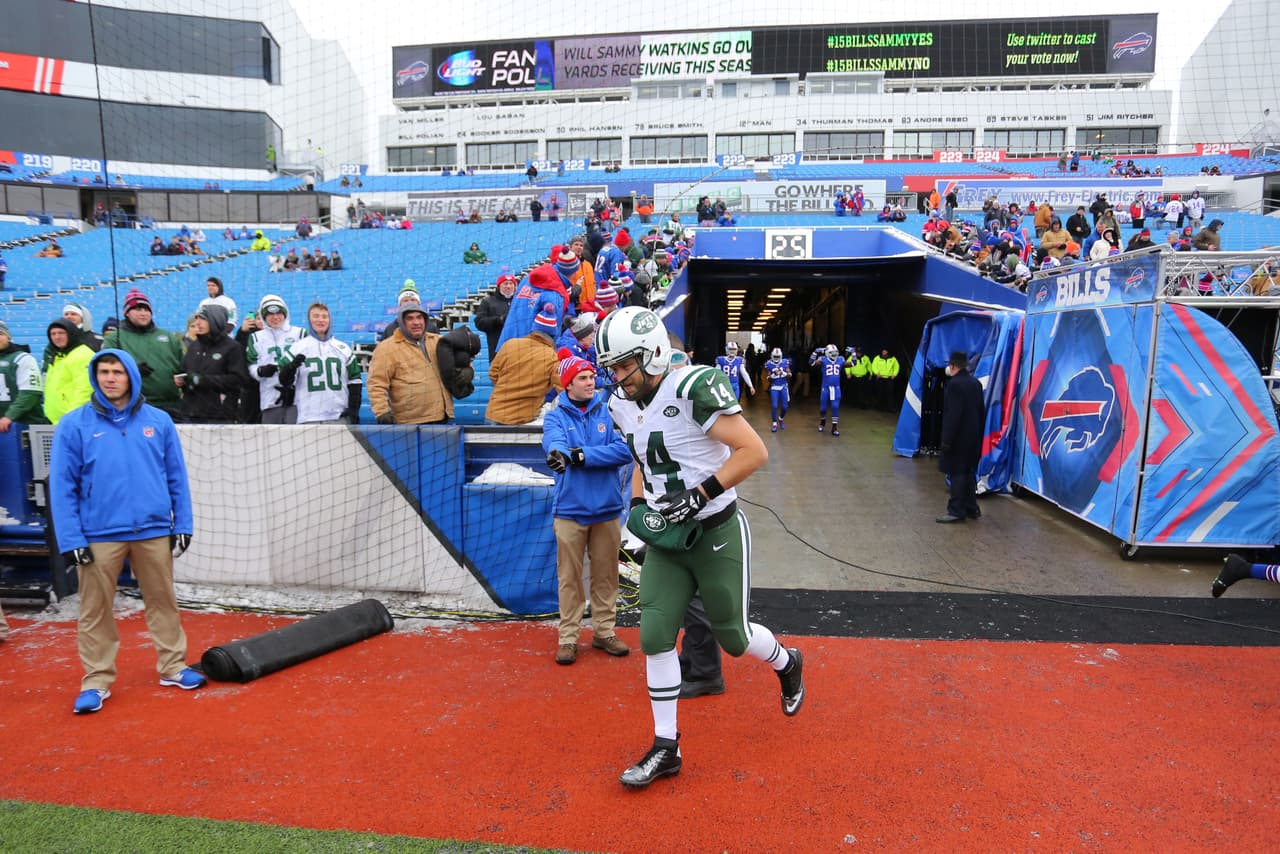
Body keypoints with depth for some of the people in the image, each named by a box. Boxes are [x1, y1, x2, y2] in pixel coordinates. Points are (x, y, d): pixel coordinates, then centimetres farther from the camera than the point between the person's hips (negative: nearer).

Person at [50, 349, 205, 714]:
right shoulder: (74, 424, -2)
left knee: (163, 601, 10)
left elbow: (177, 477, 6)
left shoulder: (159, 421, 3)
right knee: (95, 609, 8)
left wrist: (182, 525, 2)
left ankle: (172, 666, 24)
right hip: (98, 534, -1)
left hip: (154, 531, 1)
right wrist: (71, 540, -8)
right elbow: (62, 486, -3)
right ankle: (96, 680, 21)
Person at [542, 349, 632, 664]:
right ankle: (568, 637, 17)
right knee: (569, 577, 5)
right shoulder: (555, 416, 0)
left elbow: (624, 450, -10)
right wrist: (560, 454, -47)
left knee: (606, 575, 11)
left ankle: (604, 632, 26)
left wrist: (582, 455, -20)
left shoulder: (609, 412, 4)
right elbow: (553, 442, -22)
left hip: (607, 508, 2)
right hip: (570, 508, -1)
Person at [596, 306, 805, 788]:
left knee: (733, 637, 10)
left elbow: (753, 451, -23)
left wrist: (698, 496, -25)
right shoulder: (623, 405, 3)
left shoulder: (694, 389, -23)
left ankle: (788, 664, 44)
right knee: (655, 636, 1)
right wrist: (638, 505, 4)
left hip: (716, 534, -6)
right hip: (666, 538, 6)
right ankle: (666, 748, 16)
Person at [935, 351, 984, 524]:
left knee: (957, 473, -4)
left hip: (959, 437, -8)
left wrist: (947, 440, -18)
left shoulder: (954, 384, -17)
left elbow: (953, 414, -21)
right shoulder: (976, 383, 10)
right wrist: (978, 434, 19)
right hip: (974, 436, 8)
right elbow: (980, 411, 13)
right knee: (968, 471, 15)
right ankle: (971, 508, 22)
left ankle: (956, 511, 0)